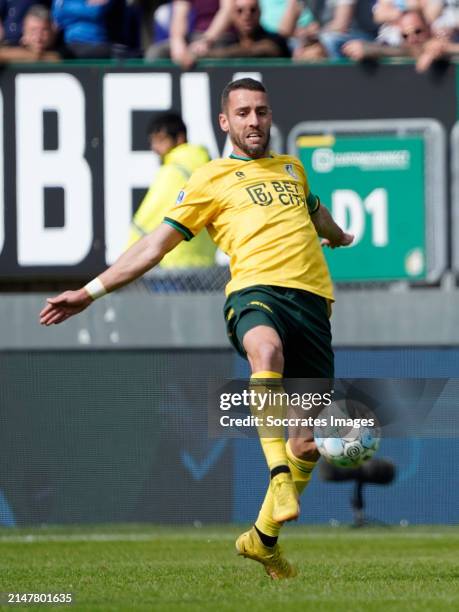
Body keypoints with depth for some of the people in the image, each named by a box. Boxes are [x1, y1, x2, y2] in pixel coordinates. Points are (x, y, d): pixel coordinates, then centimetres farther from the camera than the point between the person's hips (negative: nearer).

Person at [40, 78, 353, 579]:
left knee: (309, 440, -1)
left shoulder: (291, 167, 26)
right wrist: (91, 291, 4)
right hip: (256, 290, -5)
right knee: (266, 348, -42)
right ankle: (279, 476, -46)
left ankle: (263, 538, 16)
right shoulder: (212, 179, 11)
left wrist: (339, 237, 68)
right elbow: (156, 244, 10)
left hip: (311, 295, 5)